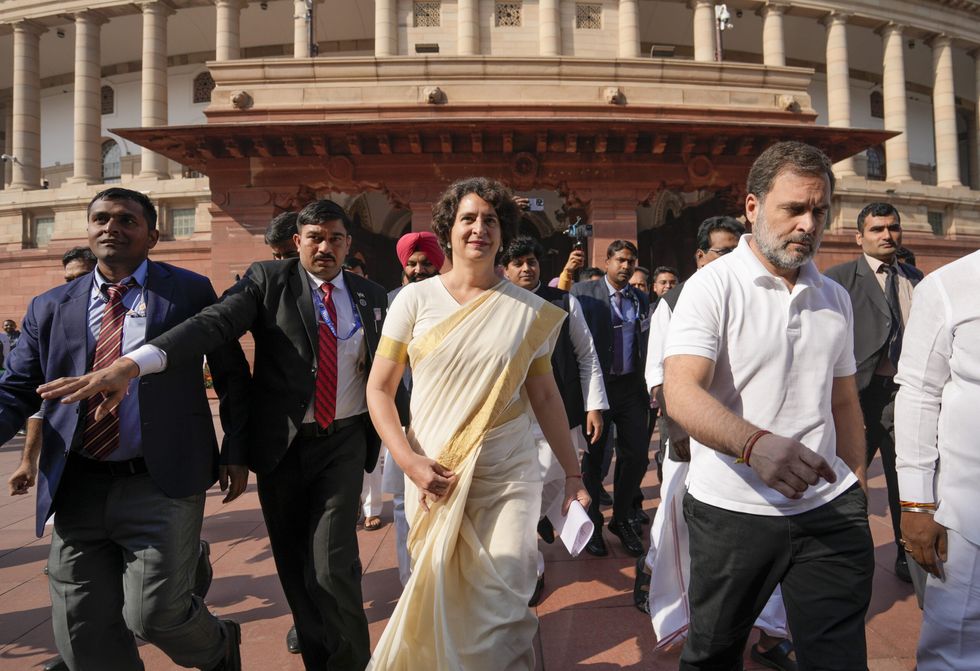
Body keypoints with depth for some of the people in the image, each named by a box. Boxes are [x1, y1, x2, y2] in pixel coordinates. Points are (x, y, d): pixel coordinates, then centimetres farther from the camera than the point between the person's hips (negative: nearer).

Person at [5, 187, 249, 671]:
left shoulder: (190, 291, 0)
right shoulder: (49, 308, 8)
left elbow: (232, 375, 5)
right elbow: (15, 392, 9)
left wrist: (236, 452, 3)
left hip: (161, 485, -4)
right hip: (78, 489, 4)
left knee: (154, 613, -4)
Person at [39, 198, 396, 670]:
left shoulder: (371, 295, 5)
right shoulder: (268, 279, -3)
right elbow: (214, 323, -19)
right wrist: (133, 363, -33)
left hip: (343, 442, 0)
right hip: (281, 443, 0)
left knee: (332, 565, -10)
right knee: (293, 564, 13)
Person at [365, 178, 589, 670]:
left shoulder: (528, 310, 0)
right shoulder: (415, 300, -2)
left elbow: (545, 396, 6)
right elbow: (379, 389, 0)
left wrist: (572, 474, 6)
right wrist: (409, 461, -11)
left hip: (510, 477, 0)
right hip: (434, 476, 1)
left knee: (503, 603, -4)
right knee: (437, 598, 12)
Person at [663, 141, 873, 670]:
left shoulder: (836, 298, 10)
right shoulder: (713, 285, -10)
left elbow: (843, 400, 18)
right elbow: (681, 392, -24)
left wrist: (857, 488, 15)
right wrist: (755, 443, -40)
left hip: (831, 512, 4)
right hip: (732, 512, -4)